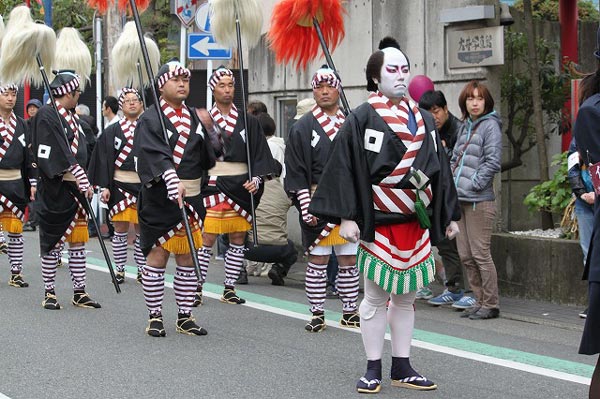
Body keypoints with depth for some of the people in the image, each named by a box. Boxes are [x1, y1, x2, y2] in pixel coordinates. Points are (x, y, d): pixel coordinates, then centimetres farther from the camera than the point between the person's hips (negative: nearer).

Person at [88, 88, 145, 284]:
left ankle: (142, 270, 14)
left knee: (142, 229, 5)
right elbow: (105, 159, 2)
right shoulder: (112, 131, 5)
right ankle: (120, 270, 9)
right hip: (120, 185, -1)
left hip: (145, 185, 1)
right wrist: (104, 186, -5)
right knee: (121, 228, 0)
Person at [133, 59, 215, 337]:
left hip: (191, 197, 6)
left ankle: (185, 317, 16)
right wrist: (172, 182, -35)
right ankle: (155, 317, 7)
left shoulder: (194, 118, 13)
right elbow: (156, 155, -23)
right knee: (158, 256, -1)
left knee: (187, 258, 9)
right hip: (160, 199, -6)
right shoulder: (150, 119, -7)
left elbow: (207, 158, 23)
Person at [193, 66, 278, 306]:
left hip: (241, 186, 3)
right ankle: (197, 288, 2)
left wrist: (257, 178, -8)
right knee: (207, 238, -6)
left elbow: (259, 154, 6)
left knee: (238, 238, 5)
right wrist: (207, 128, -28)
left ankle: (229, 289, 14)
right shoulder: (203, 119, 2)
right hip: (213, 185, -3)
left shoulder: (247, 121, 9)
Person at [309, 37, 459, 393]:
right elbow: (344, 167, -8)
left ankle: (402, 367, 18)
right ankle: (373, 369, 10)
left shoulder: (423, 119, 11)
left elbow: (439, 168, 15)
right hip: (378, 223, -5)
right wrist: (347, 216, -15)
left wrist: (449, 215, 13)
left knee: (406, 297, 10)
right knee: (375, 297, 2)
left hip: (416, 221, 5)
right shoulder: (361, 119, -5)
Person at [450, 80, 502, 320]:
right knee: (465, 255, 10)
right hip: (459, 199, 8)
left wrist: (473, 184, -14)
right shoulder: (466, 126, 17)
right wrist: (452, 182, 8)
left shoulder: (490, 125, -6)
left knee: (480, 253, -6)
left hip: (479, 201, -8)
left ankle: (491, 305, 2)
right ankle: (479, 301, 19)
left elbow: (493, 161, -13)